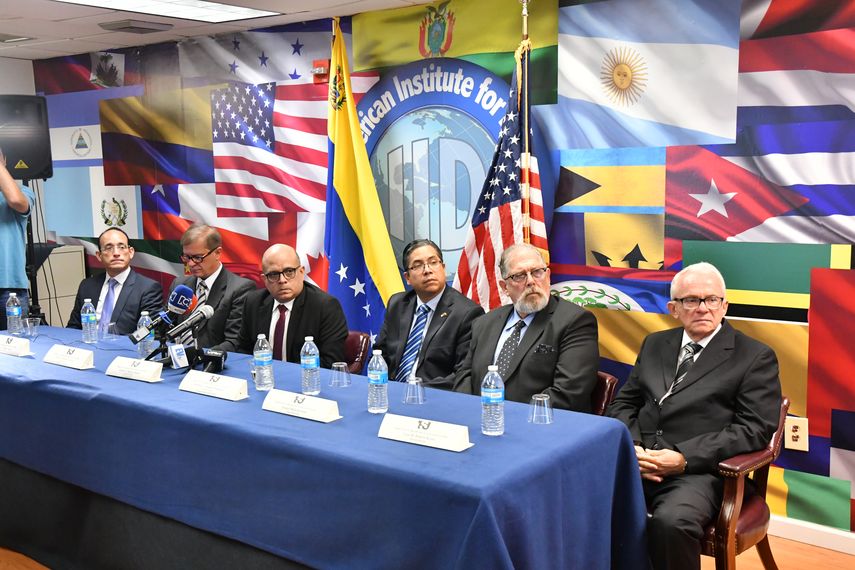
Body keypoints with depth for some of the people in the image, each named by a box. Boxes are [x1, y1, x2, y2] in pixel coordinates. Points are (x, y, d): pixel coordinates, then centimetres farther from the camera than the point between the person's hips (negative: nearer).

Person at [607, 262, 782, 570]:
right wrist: (631, 448, -4)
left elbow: (754, 428, -4)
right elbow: (624, 403, 18)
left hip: (699, 470, -4)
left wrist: (685, 457, -14)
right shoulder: (654, 345, 20)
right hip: (637, 463, 4)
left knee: (671, 521, -35)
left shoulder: (755, 357, 5)